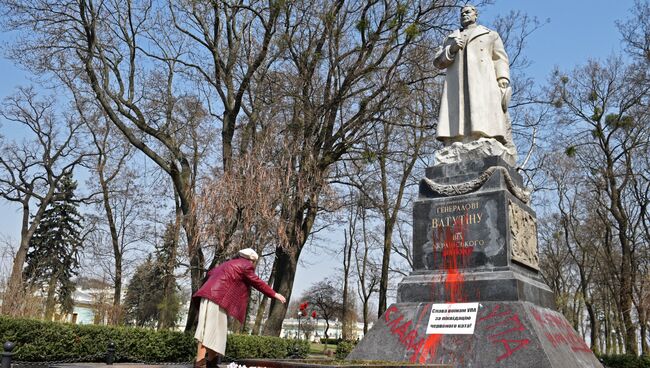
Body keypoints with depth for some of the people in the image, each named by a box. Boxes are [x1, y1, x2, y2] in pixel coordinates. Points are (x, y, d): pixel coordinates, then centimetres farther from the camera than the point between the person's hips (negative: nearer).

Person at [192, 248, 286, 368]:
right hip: (216, 297, -10)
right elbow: (257, 282, 3)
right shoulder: (245, 265, 1)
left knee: (215, 329, 10)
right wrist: (274, 294, 10)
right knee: (209, 328, -14)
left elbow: (211, 273, 35)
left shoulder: (229, 264, 27)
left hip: (210, 295, 10)